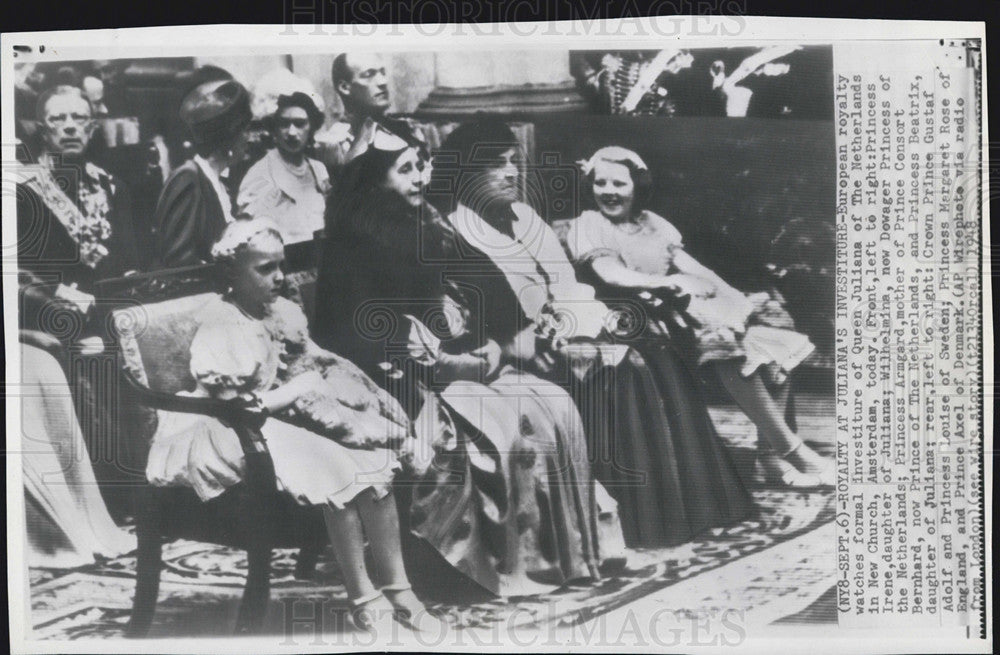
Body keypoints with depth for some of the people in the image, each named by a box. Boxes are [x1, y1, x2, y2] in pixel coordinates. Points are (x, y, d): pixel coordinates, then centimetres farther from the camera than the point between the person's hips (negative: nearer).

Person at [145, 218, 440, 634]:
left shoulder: (282, 311, 7)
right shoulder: (221, 326, -14)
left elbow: (316, 364, 17)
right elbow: (235, 406, -20)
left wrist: (317, 380, -5)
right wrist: (299, 389, -17)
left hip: (293, 411, 7)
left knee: (375, 456, -13)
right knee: (337, 469, -27)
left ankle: (396, 586, -7)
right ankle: (363, 599, -14)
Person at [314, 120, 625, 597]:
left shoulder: (425, 227, 13)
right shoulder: (351, 249, -9)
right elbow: (368, 342, -14)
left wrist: (486, 348, 3)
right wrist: (454, 364, -18)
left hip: (464, 366, 7)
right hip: (410, 387, -7)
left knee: (557, 407, -10)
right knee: (507, 430, -25)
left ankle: (573, 546, -6)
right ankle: (512, 559, -11)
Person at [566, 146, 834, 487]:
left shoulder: (653, 223, 22)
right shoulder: (589, 226, 2)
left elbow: (689, 265, 15)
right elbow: (611, 274, -14)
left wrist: (733, 295, 2)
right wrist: (665, 282, -24)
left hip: (688, 302, 8)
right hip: (647, 316, -8)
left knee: (771, 325, -11)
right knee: (730, 342, -31)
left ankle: (770, 452, -14)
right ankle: (791, 448, -22)